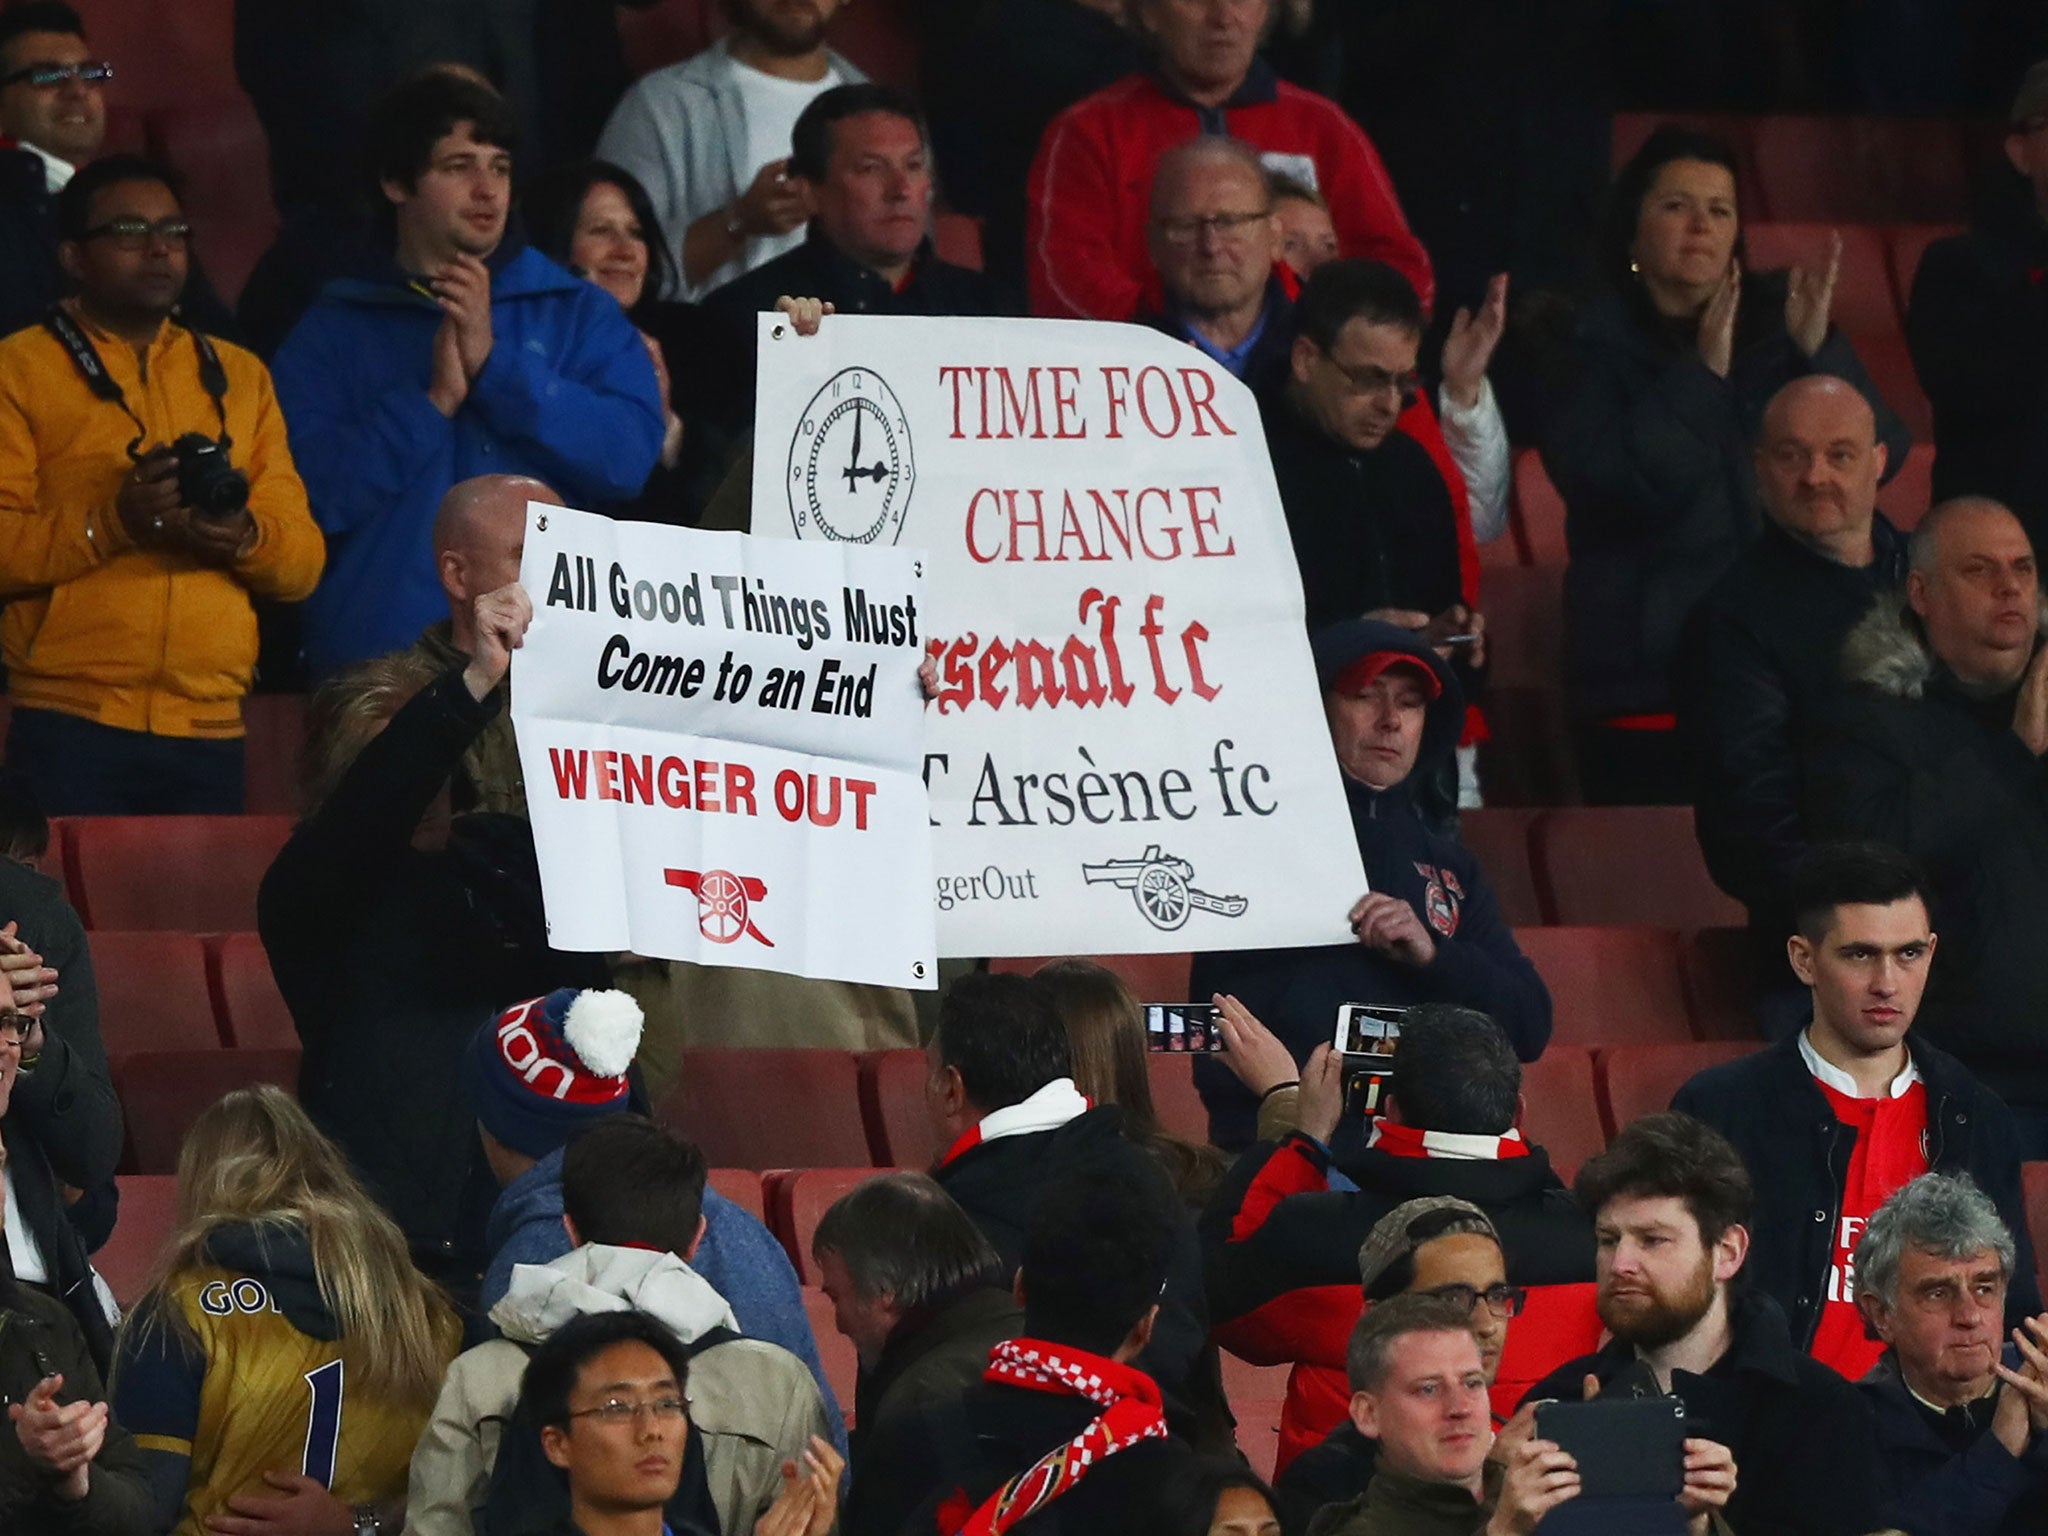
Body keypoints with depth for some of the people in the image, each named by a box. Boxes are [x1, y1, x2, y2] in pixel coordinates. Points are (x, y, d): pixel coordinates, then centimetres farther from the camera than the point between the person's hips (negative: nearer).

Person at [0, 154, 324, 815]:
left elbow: (303, 560, 12)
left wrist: (245, 537, -10)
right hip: (69, 728, -4)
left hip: (208, 734, 4)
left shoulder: (240, 377, 18)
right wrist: (112, 523, -21)